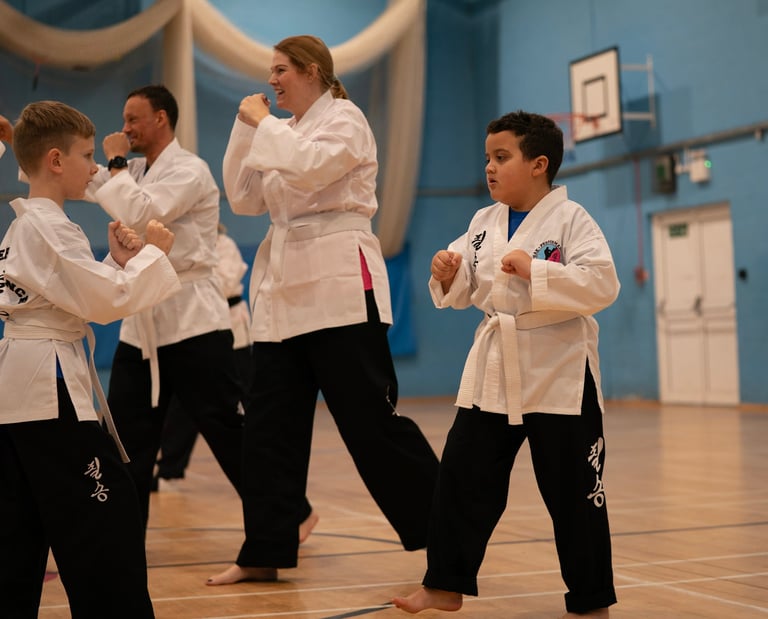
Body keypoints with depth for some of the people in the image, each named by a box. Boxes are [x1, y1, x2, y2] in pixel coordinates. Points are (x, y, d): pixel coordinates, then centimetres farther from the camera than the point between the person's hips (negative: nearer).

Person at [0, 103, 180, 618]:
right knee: (106, 522, -7)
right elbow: (105, 302, -18)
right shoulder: (50, 228, -13)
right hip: (50, 387, -10)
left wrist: (117, 261, 9)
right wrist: (152, 254, -9)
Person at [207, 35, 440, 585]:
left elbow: (308, 167, -21)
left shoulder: (344, 119, -3)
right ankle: (265, 552, 14)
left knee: (371, 419, -7)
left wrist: (264, 124, -8)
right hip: (286, 287, 8)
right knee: (270, 426, 6)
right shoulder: (286, 133, 19)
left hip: (339, 284, -8)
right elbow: (243, 199, 15)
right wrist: (247, 129, 8)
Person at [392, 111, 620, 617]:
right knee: (462, 478, 7)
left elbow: (602, 284, -21)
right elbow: (464, 292, 13)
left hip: (557, 372, -5)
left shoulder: (570, 219, -10)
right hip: (493, 370, 6)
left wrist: (535, 270, -27)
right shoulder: (484, 222, 7)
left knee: (573, 491, 3)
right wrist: (447, 275, -9)